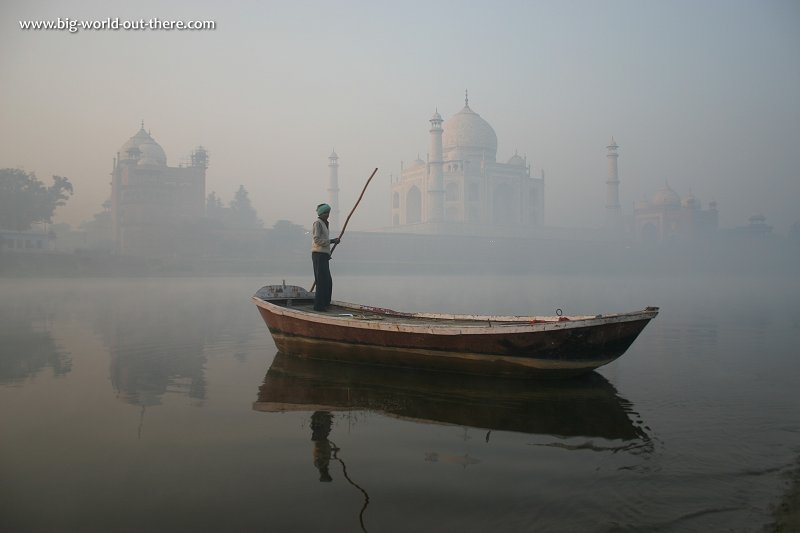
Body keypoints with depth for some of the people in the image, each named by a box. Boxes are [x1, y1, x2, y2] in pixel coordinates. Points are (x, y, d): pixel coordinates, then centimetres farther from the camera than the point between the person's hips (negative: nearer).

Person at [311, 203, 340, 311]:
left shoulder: (324, 224, 21)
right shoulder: (317, 223, -8)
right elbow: (317, 239, -17)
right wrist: (332, 241, -16)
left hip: (324, 255, 10)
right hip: (319, 255, -10)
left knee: (328, 281, 10)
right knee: (322, 281, -10)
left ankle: (325, 303, 17)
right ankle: (318, 305, -7)